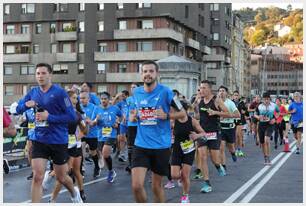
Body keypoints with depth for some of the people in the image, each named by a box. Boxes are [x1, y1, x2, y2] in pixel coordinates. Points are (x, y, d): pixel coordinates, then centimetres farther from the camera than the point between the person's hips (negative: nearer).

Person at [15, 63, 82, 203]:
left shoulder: (59, 92, -14)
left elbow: (72, 117, -15)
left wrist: (49, 116, -22)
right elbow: (18, 109, 11)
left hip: (58, 141, -3)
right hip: (39, 140, 3)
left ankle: (74, 194, 45)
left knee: (61, 177, 13)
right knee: (37, 176, -7)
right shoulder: (33, 92, 2)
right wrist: (26, 104, -12)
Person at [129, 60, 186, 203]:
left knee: (157, 186, 10)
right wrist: (133, 117, -1)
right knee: (136, 186, -10)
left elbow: (182, 113, -1)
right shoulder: (136, 92, 5)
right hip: (141, 145, 3)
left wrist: (166, 115, -18)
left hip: (161, 146, -2)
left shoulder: (165, 92, -8)